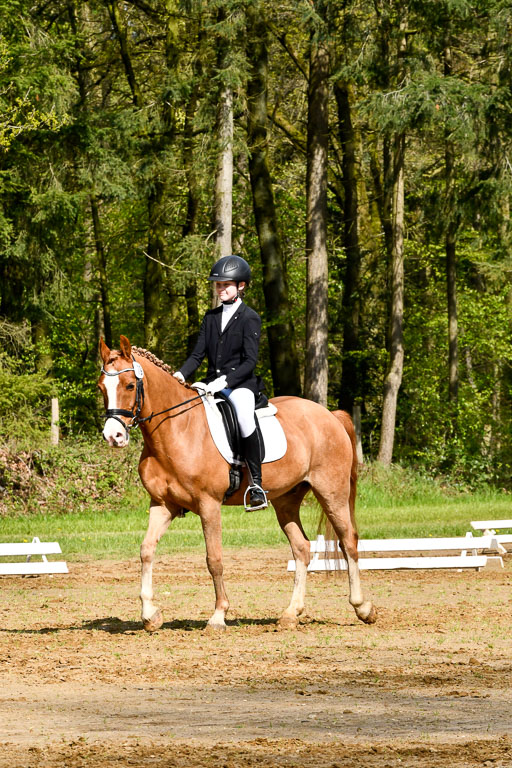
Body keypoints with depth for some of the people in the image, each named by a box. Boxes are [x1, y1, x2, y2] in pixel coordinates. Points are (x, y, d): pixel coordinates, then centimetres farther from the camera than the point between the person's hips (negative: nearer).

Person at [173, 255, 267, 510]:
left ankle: (256, 483, -28)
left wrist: (225, 380, -25)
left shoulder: (249, 318, -4)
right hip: (213, 383, 7)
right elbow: (198, 353, 10)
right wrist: (181, 374, -9)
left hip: (241, 383, -7)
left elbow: (250, 361, -12)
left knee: (244, 415, -36)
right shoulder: (211, 317, 14)